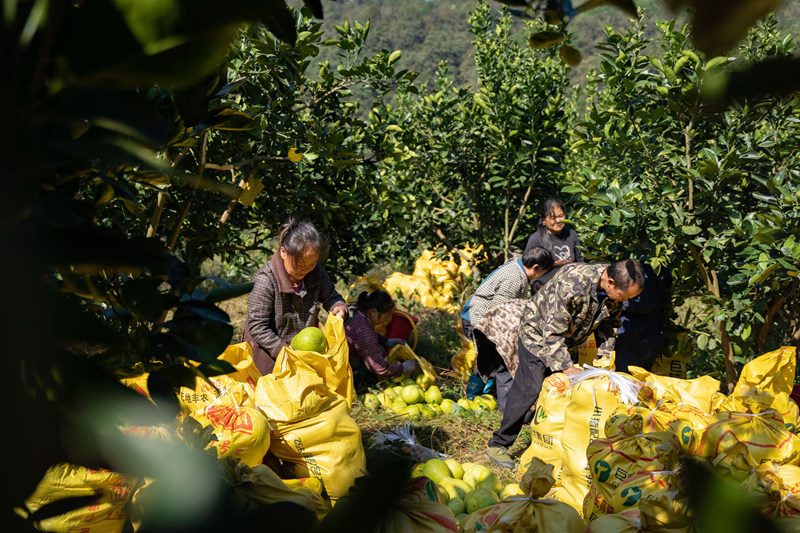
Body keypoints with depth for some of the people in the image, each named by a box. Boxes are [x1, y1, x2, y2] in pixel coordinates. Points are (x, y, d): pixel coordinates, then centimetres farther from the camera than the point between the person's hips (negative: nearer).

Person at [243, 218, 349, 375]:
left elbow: (330, 296, 3)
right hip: (270, 348, -5)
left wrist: (339, 307, -22)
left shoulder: (315, 272, -11)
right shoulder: (265, 281, -28)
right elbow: (257, 326, -25)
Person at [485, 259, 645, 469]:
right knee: (530, 389, -13)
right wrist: (567, 368, -38)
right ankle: (498, 444, -4)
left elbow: (609, 324, 3)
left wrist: (605, 357, -7)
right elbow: (552, 333, -35)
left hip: (568, 341, 7)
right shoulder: (571, 283, -39)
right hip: (538, 333, -7)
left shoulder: (616, 289, -16)